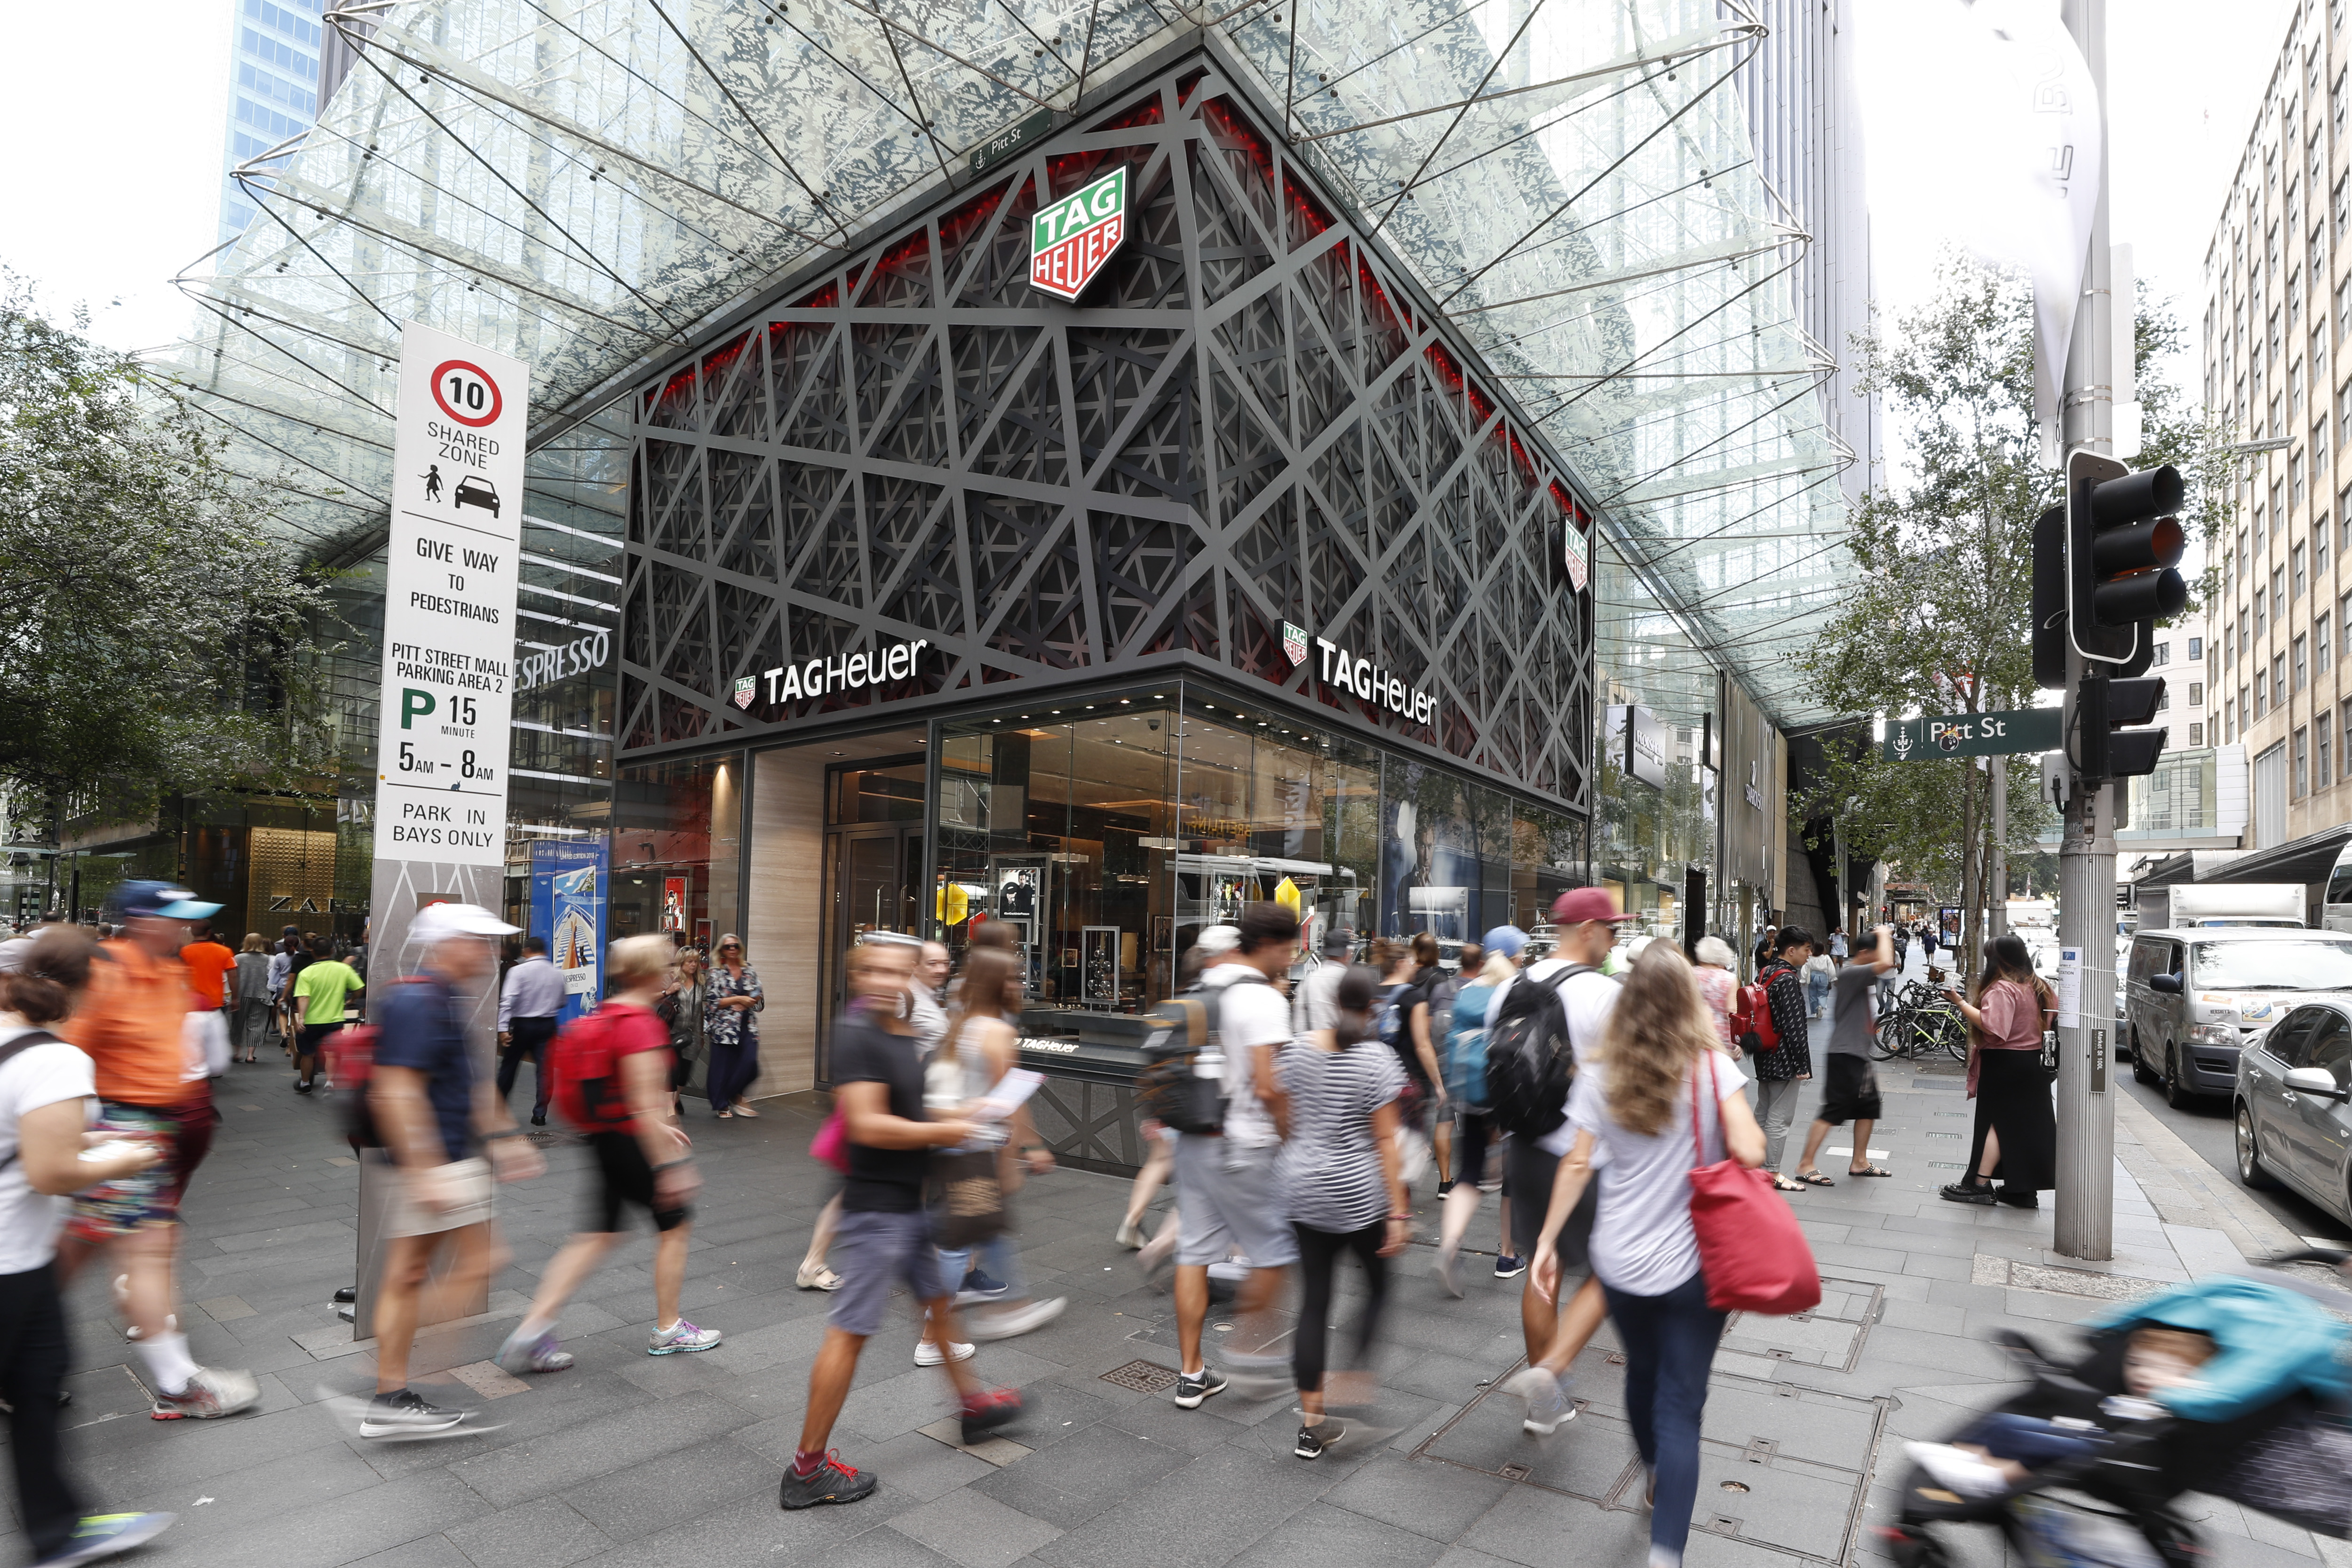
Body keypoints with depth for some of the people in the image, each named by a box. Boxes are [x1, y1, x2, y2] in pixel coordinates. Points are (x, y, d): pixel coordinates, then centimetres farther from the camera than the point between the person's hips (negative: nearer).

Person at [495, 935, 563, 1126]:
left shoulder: (519, 970, -9)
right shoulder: (557, 974, 4)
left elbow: (508, 1000, -18)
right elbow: (561, 1003, 13)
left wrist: (503, 1028, -19)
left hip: (521, 1024, -2)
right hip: (547, 1025, 3)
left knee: (509, 1066, 13)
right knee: (544, 1069, 3)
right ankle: (540, 1114, 3)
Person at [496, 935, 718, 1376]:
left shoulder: (603, 1017, 9)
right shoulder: (640, 1024, -21)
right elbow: (643, 1105, -24)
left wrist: (661, 1128, 24)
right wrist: (668, 1165, -21)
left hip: (604, 1139, 9)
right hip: (634, 1144, -9)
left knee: (600, 1234, 15)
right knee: (676, 1224, 9)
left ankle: (532, 1331, 11)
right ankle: (668, 1330, 21)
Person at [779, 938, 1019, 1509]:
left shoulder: (904, 1034, 7)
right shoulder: (856, 1034, -21)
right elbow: (869, 1125, -28)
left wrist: (959, 1115, 6)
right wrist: (945, 1132, -18)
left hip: (910, 1200, 10)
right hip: (878, 1208, -10)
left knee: (939, 1300, 23)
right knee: (850, 1330, 0)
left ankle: (972, 1403, 42)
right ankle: (808, 1467, 13)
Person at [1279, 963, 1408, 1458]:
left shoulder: (1298, 1050, 0)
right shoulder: (1378, 1059, -14)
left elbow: (1285, 1123, 7)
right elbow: (1385, 1141, -14)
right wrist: (1398, 1212, -9)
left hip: (1302, 1189, 4)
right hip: (1359, 1193, -4)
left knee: (1314, 1300, 10)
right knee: (1379, 1287, 19)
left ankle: (1311, 1425, 14)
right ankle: (1359, 1383, 8)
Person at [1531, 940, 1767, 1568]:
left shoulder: (1601, 1078, -5)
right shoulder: (1712, 1069, -11)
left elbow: (1577, 1166, -5)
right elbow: (1750, 1153, -18)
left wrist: (1548, 1240, 2)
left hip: (1619, 1261, 3)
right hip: (1693, 1263, -3)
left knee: (1642, 1373, 25)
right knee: (1680, 1406, 4)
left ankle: (1657, 1479, 50)